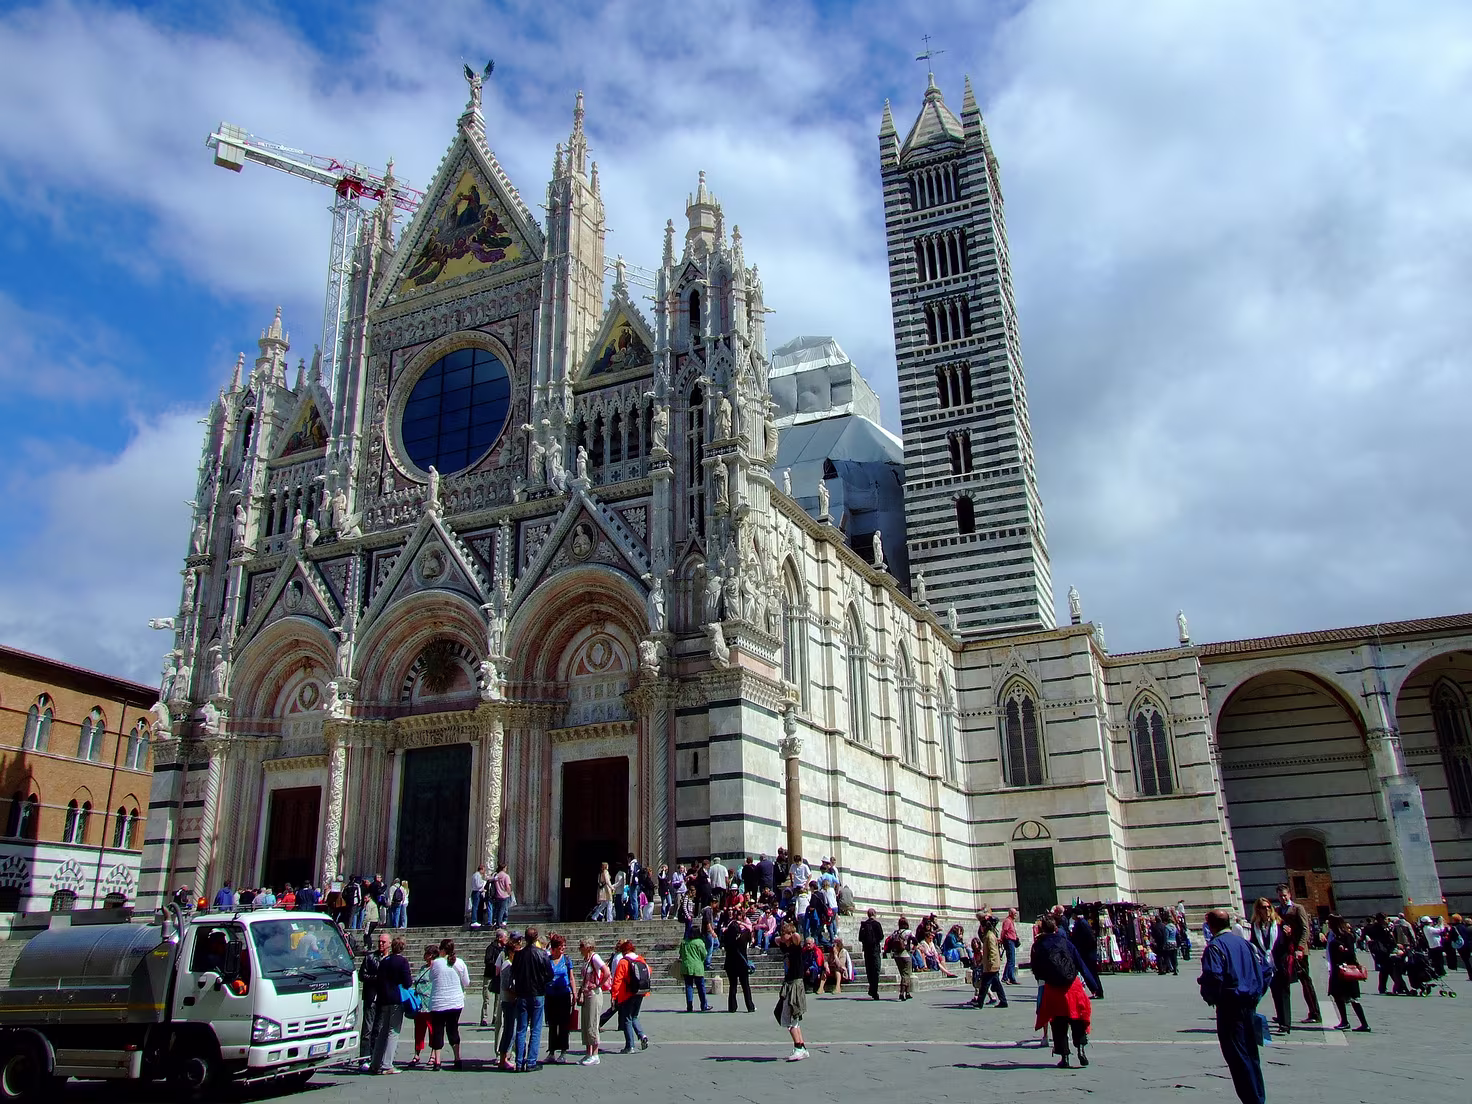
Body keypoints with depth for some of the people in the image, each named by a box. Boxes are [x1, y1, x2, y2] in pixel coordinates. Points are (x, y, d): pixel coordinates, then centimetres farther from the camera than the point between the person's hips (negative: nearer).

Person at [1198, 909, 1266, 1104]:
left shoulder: (1215, 946, -12)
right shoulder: (1245, 942, 9)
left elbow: (1213, 976, -23)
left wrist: (1210, 998, -6)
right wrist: (1256, 994, 16)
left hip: (1230, 1005, -7)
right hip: (1250, 1004, 7)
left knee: (1237, 1055, -1)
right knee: (1251, 1053, 18)